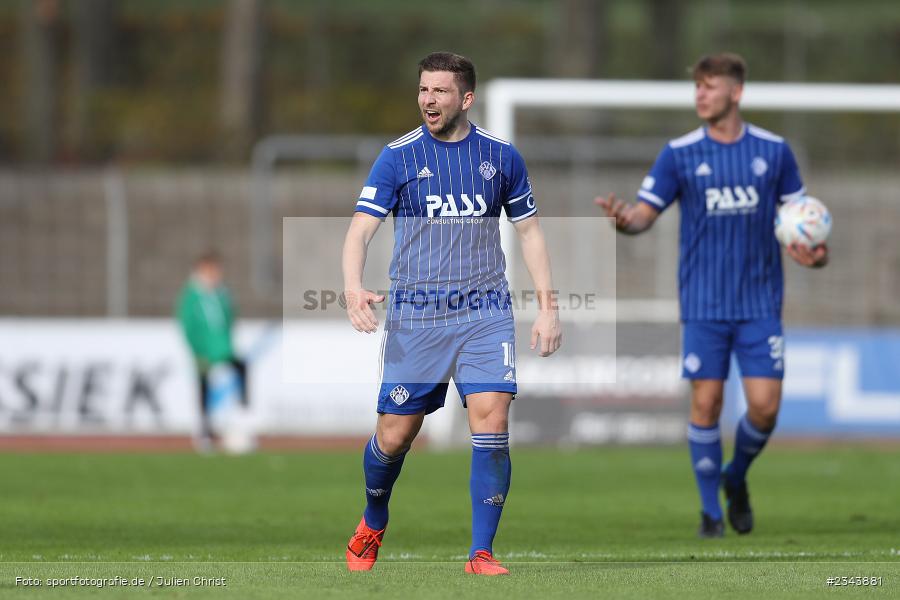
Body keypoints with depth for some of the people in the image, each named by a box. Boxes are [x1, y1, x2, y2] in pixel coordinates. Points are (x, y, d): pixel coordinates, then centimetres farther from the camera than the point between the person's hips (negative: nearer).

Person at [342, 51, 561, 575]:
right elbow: (361, 228, -7)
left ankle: (482, 553, -6)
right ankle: (373, 525, 32)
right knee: (395, 435, 2)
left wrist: (548, 306, 7)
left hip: (486, 311, 1)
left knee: (492, 422, -15)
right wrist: (354, 287, -26)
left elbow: (529, 231, 14)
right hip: (414, 314, -1)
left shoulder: (501, 156, 5)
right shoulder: (398, 157, -1)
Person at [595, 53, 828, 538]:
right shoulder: (679, 154, 0)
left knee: (764, 406, -6)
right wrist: (624, 220, -27)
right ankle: (710, 509, 12)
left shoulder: (773, 151, 3)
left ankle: (736, 478, 24)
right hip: (704, 304, -1)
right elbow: (646, 212, -4)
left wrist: (812, 253, -10)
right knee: (706, 402, -3)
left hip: (760, 302, 1)